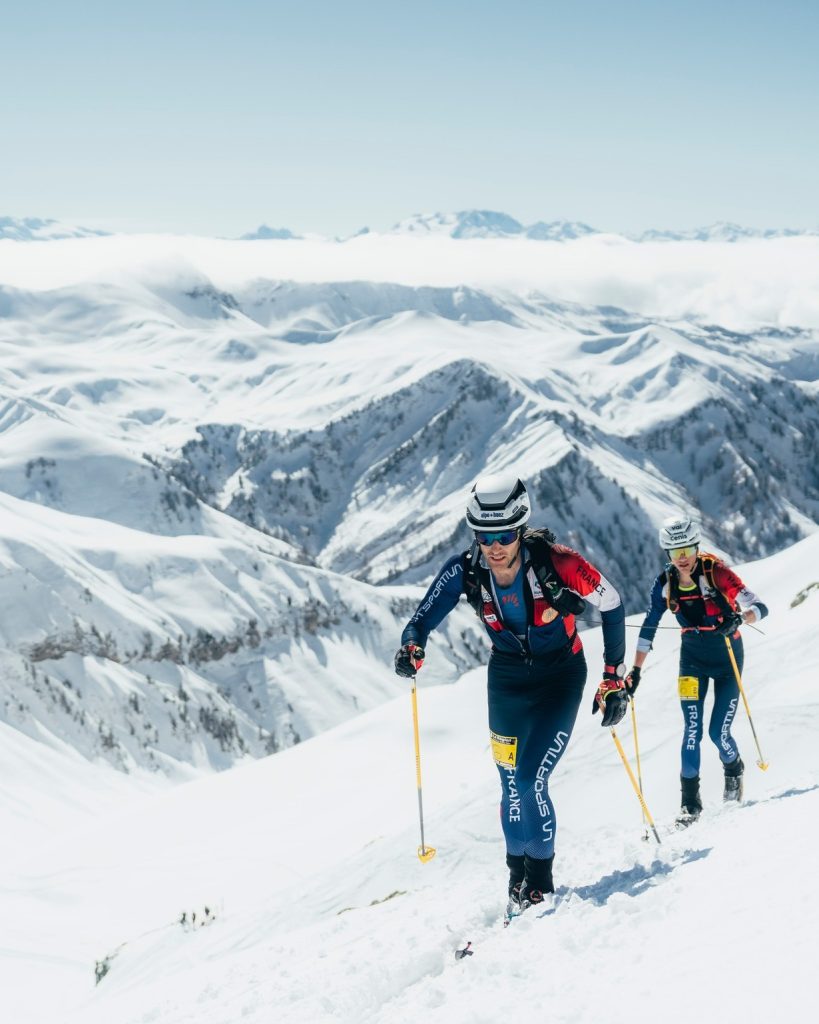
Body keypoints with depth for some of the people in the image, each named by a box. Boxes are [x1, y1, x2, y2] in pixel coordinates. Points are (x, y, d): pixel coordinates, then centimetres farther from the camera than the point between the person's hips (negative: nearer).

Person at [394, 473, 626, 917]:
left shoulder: (555, 561, -28)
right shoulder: (464, 571, -20)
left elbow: (612, 606, -13)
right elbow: (423, 619, -13)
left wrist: (614, 678, -9)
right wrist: (411, 648, -37)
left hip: (560, 677, -3)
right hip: (507, 680, 3)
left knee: (530, 778, -13)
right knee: (511, 785, 6)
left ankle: (541, 883, 7)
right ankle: (518, 876, 29)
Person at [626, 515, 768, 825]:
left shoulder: (716, 572, -20)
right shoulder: (665, 584, -8)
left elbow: (760, 608, -24)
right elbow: (648, 628, 3)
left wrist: (738, 618, -45)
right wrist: (635, 671, 1)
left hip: (728, 659, -2)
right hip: (693, 660, 2)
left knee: (719, 732, -5)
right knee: (692, 730, -12)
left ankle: (733, 769, 29)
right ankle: (690, 801, -3)